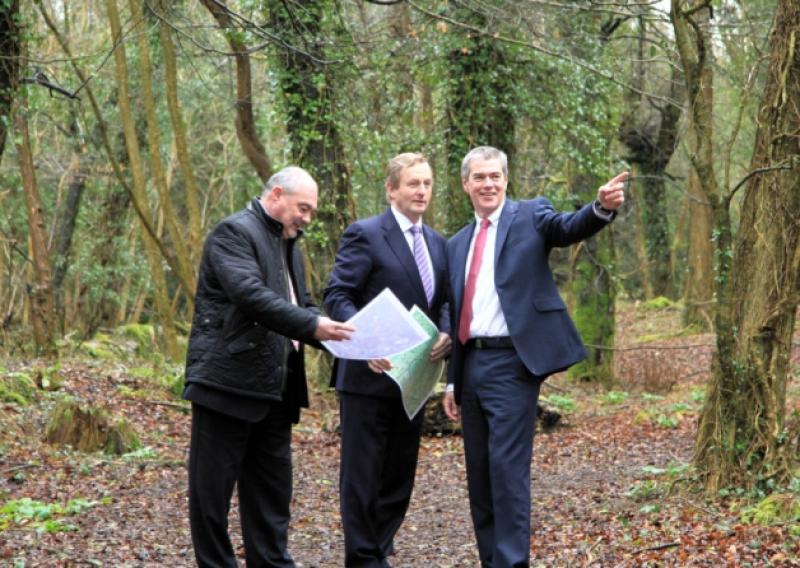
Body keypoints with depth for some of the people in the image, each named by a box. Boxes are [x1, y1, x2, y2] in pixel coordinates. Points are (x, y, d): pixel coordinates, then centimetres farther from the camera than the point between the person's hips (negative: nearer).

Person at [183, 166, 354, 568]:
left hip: (274, 388, 9)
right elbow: (251, 294, -23)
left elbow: (298, 305, 23)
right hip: (228, 381, -9)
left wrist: (331, 332, 3)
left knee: (272, 488, 12)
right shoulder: (235, 232, -10)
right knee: (213, 487, 0)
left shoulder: (286, 243, 20)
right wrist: (312, 325, -28)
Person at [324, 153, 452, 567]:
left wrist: (445, 332, -2)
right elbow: (337, 295, -13)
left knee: (400, 474, 13)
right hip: (370, 374, -7)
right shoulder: (365, 234, -8)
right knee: (363, 474, 0)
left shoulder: (436, 242, 14)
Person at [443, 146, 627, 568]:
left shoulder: (530, 215, 1)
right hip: (471, 364, 6)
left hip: (511, 363, -6)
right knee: (479, 472, 11)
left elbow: (568, 228, -19)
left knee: (508, 466, -11)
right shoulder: (457, 244, 17)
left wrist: (602, 208, -41)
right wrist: (452, 381, 17)